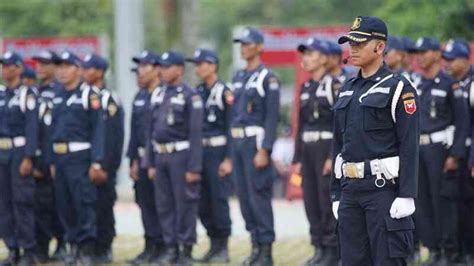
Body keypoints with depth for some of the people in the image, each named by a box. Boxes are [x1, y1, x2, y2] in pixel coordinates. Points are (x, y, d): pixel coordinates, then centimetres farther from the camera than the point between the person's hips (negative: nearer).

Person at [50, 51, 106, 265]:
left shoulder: (89, 95, -5)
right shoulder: (58, 98, 15)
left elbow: (98, 130, -10)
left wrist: (96, 163, -16)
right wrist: (52, 162, 14)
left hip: (79, 157, -7)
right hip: (60, 158, 7)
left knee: (84, 204, -8)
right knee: (64, 206, 8)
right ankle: (74, 246, 19)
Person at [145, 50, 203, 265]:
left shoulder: (189, 96, -8)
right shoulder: (157, 95, 11)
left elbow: (196, 134, -12)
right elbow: (152, 131, 15)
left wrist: (194, 168, -16)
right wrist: (150, 163, 11)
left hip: (181, 156, -7)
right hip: (160, 156, 7)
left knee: (185, 204, -3)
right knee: (164, 205, 7)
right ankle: (171, 248, 14)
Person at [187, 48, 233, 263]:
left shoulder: (224, 92, -8)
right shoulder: (197, 92, 13)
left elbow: (231, 128, -11)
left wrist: (228, 159, -16)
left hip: (218, 152, -7)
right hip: (200, 151, 7)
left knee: (219, 199, -6)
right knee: (203, 202, 7)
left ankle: (223, 248, 1)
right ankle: (214, 245, 16)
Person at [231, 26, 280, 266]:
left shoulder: (268, 78, -8)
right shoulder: (238, 77, 17)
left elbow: (272, 116, -13)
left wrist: (264, 150, -20)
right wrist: (230, 153, 17)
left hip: (256, 141, -8)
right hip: (238, 142, 8)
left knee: (259, 195, -9)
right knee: (244, 196, 8)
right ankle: (256, 246, 14)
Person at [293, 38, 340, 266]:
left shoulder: (334, 85, -7)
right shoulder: (306, 88, 14)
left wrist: (334, 157, -19)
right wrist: (297, 158, 13)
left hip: (327, 146, -7)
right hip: (307, 148, 7)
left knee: (328, 199, -7)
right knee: (311, 200, 6)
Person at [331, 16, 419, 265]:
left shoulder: (397, 88, -5)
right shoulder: (347, 90, 16)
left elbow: (409, 146, -11)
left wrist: (406, 196, -17)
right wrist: (336, 194, 15)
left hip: (383, 187, -7)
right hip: (351, 188, 7)